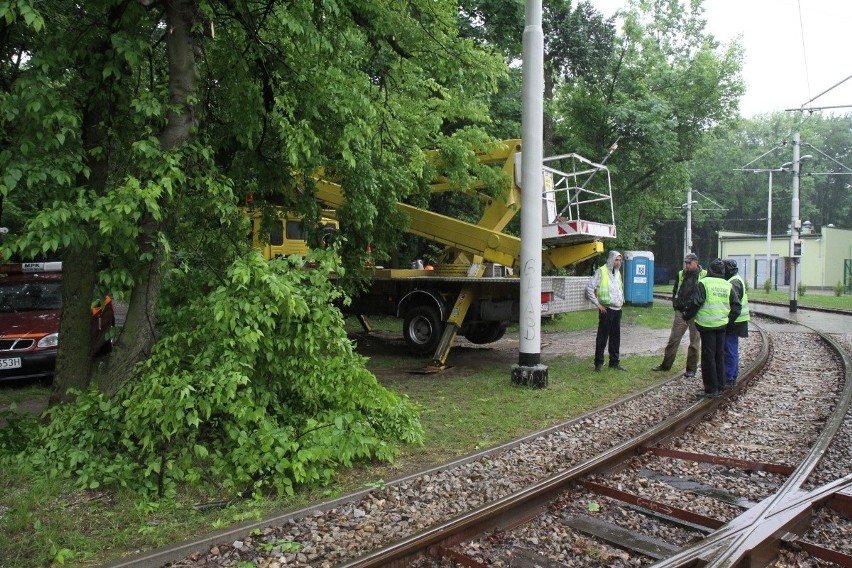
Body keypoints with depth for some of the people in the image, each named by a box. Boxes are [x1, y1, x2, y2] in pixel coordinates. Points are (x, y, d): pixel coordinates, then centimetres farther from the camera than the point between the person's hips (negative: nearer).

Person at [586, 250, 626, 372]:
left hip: (617, 309, 7)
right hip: (606, 309, -7)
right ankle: (599, 363, 5)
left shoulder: (618, 273, 14)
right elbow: (589, 288, -13)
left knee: (615, 337, 11)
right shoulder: (601, 272, -8)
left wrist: (621, 300, 18)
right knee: (602, 337, -2)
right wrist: (597, 304, -12)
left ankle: (614, 362, 19)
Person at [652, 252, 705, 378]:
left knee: (694, 342, 6)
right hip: (681, 312, 4)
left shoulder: (704, 275, -6)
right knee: (673, 339, 7)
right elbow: (675, 291, 17)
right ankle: (666, 365, 15)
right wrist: (675, 305, 9)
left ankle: (691, 369, 15)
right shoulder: (681, 275, 7)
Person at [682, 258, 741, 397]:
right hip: (722, 325, 5)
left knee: (708, 357, 0)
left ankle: (711, 389, 1)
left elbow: (695, 303, -14)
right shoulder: (728, 285, 7)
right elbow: (736, 306, 9)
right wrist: (729, 319, 20)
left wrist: (686, 316, -1)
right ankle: (720, 386, 21)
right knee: (720, 356, 15)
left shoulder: (704, 283, -9)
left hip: (707, 325, -5)